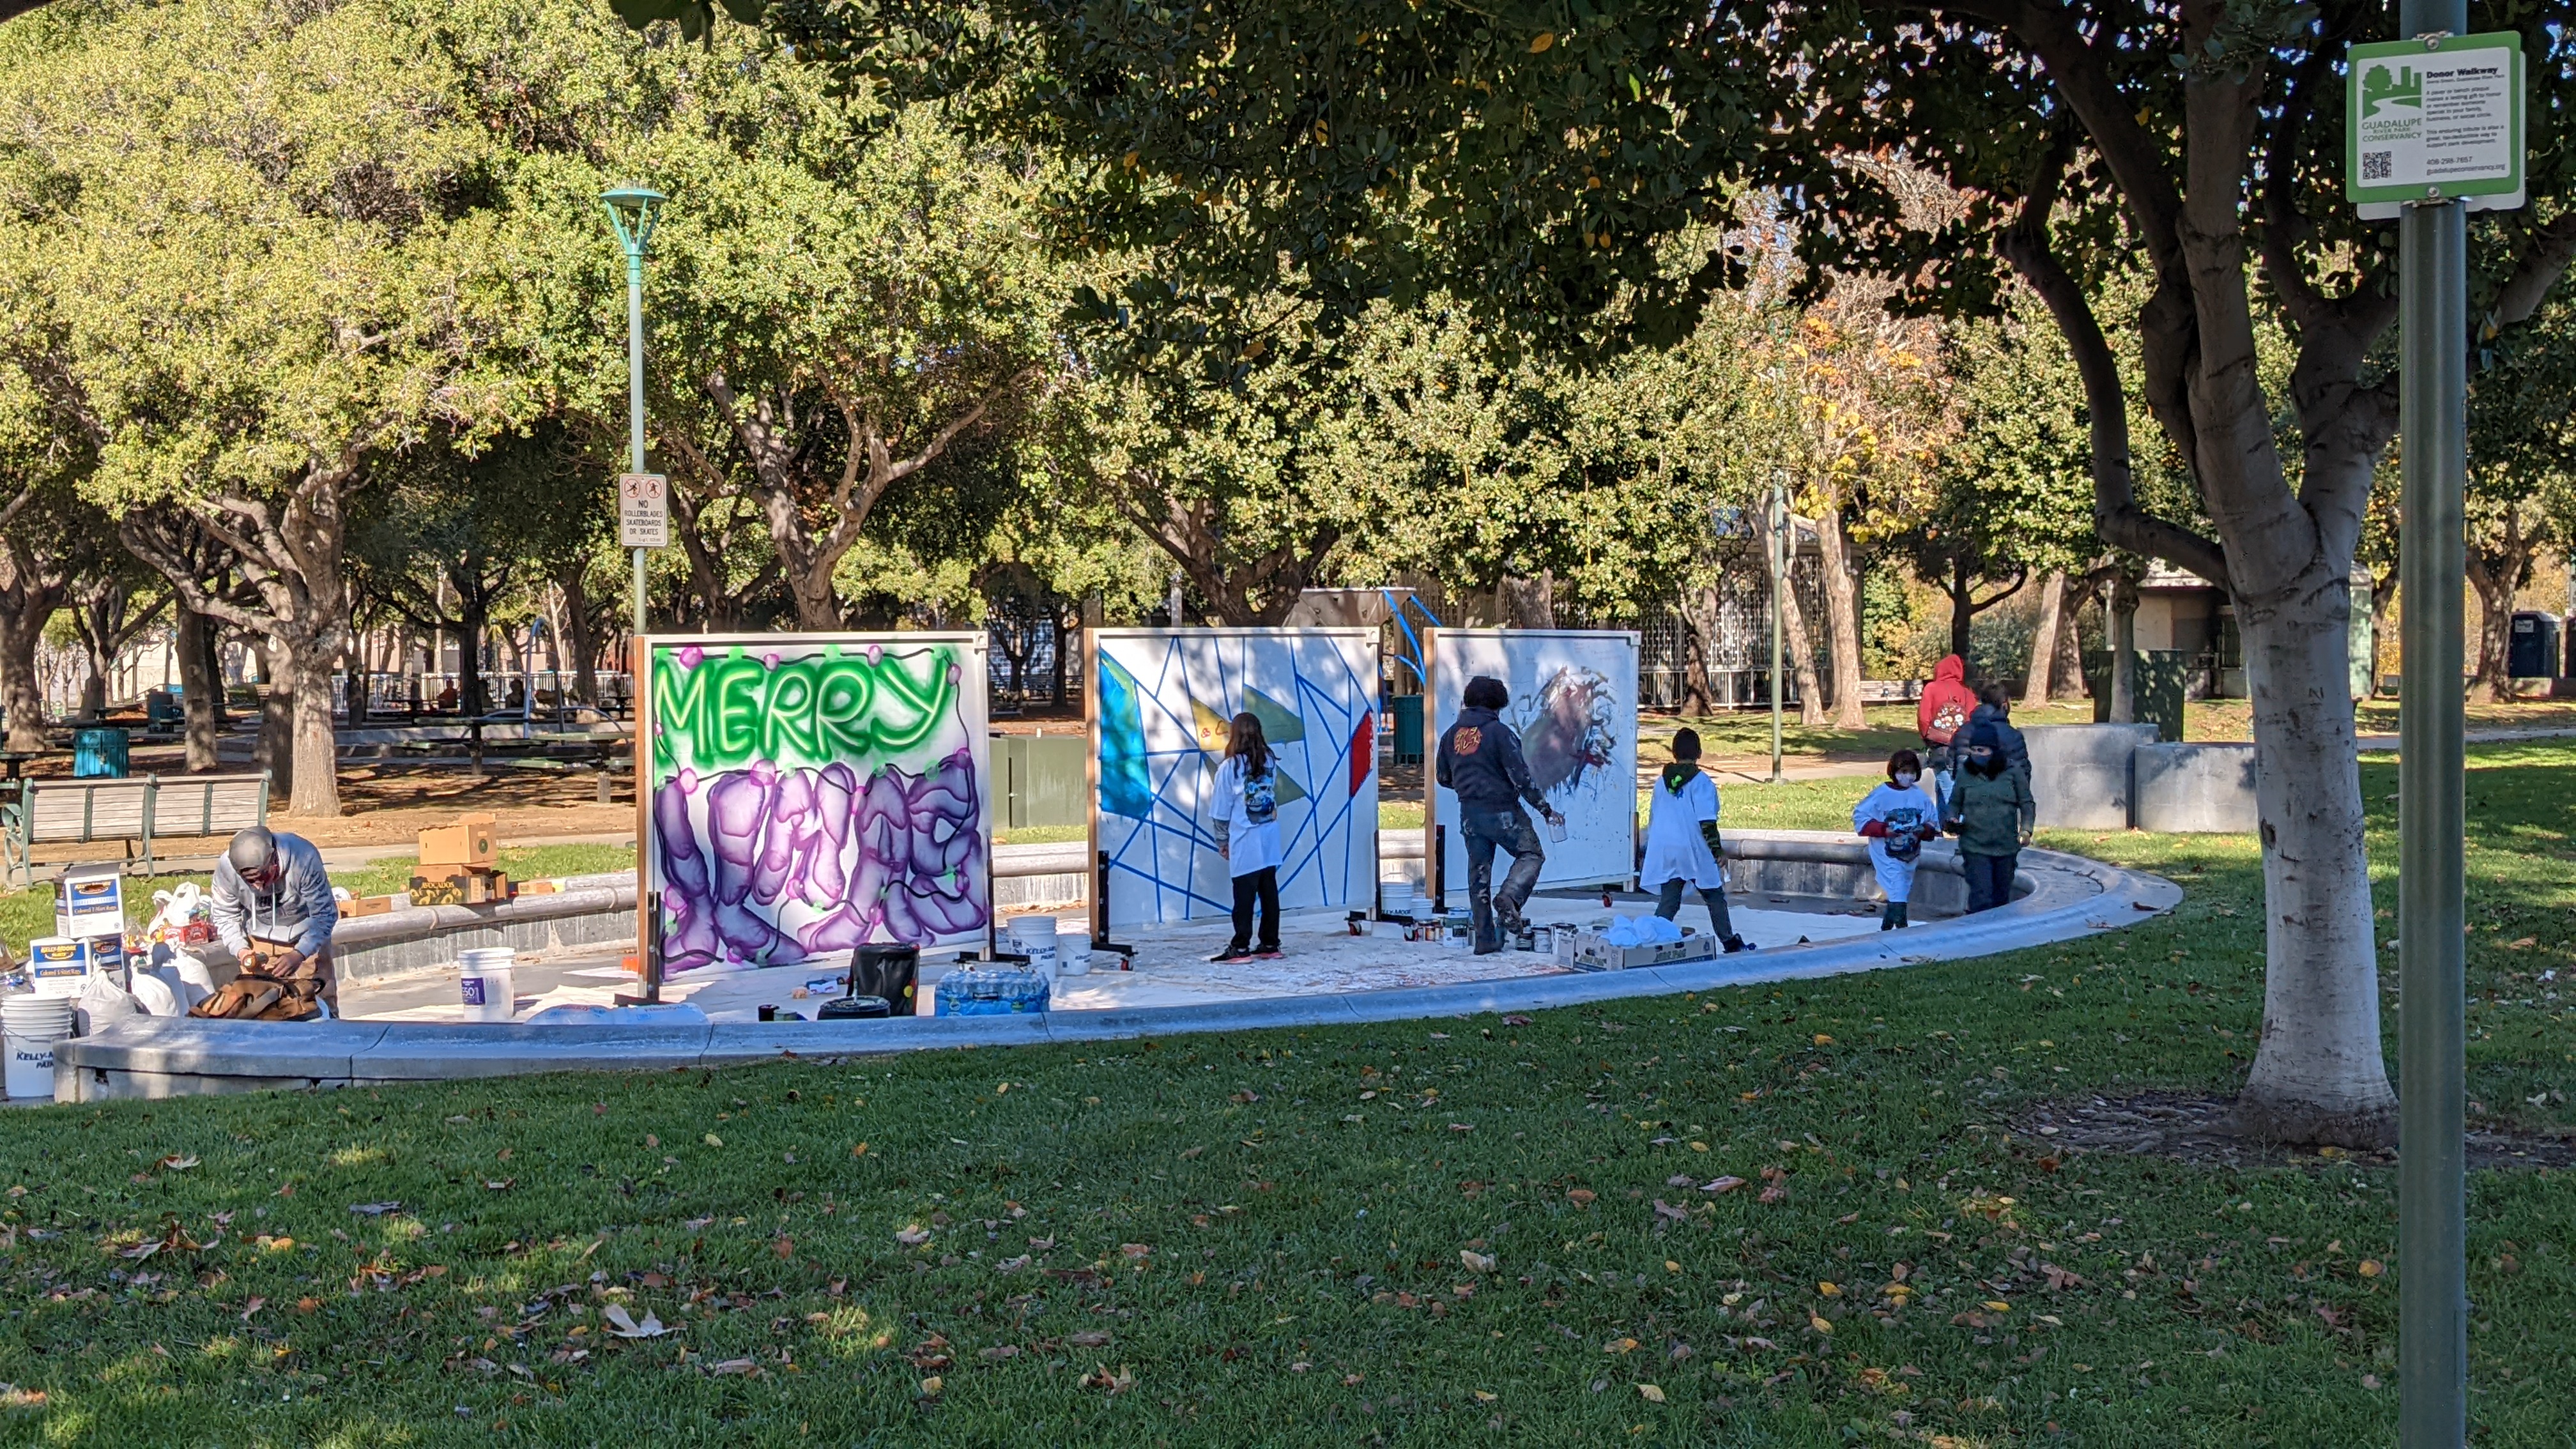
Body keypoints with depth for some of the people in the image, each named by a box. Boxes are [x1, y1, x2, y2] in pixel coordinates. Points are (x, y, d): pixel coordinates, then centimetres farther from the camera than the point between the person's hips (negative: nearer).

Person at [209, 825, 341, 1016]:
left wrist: (299, 954, -35)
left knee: (322, 1004, -4)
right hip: (258, 942, 1)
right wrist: (241, 950, -26)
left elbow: (325, 915, -23)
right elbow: (225, 918, -8)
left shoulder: (303, 857, -31)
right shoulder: (226, 868, -24)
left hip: (307, 938, -1)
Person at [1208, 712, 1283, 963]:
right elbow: (1274, 798, 9)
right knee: (1269, 891, 9)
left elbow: (1223, 809, -3)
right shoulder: (1269, 763, 3)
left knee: (1244, 894, -2)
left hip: (1244, 841, -5)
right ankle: (1270, 945, 13)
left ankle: (1240, 947, -2)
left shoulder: (1229, 767, -9)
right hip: (1270, 838, 5)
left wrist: (1222, 840, 6)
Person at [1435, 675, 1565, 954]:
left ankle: (1485, 939, 11)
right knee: (1531, 854, 11)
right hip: (1501, 810, -5)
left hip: (1469, 813, 6)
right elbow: (1520, 776, -14)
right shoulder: (1499, 732, -12)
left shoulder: (1451, 734, 6)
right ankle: (1508, 897, -16)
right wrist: (1546, 810, -7)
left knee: (1478, 873, 11)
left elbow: (1443, 778, 15)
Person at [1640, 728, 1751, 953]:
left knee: (1668, 901, 6)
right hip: (1693, 850, -4)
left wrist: (1655, 848, 28)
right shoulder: (1701, 783, -7)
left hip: (1664, 851, 4)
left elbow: (1652, 819, 17)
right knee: (1715, 898, 10)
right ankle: (1730, 943, 17)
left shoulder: (1661, 784, 9)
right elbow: (1707, 822, -14)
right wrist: (1718, 851, -9)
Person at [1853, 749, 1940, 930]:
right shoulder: (1881, 795, -10)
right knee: (1898, 896, -16)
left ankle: (1885, 931, 34)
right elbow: (1859, 817, -9)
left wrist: (1924, 830, -16)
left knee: (1898, 897, 17)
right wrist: (1884, 830, -19)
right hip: (1888, 855, -5)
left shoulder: (1920, 797, 1)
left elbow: (1933, 826, 7)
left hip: (1910, 856, 5)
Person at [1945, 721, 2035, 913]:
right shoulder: (1966, 774, 0)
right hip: (1975, 848, -2)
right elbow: (1955, 803, 11)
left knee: (2001, 897, 15)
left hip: (2007, 847, 2)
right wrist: (1952, 820, -9)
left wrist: (2026, 829, -7)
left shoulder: (2012, 773, 0)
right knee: (1982, 898, -12)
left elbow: (2027, 804, 6)